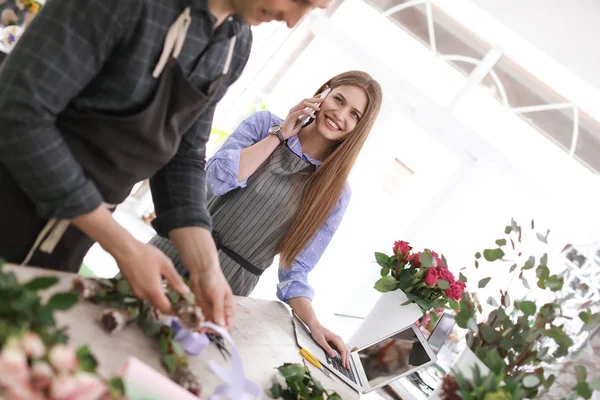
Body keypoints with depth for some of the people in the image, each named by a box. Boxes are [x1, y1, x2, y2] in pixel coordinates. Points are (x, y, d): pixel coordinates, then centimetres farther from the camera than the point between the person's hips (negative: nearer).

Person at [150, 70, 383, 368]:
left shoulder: (334, 193, -3)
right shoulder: (265, 124, -2)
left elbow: (297, 268, -1)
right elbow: (217, 179, -16)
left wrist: (313, 324, -18)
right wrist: (280, 133, -13)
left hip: (227, 286, -1)